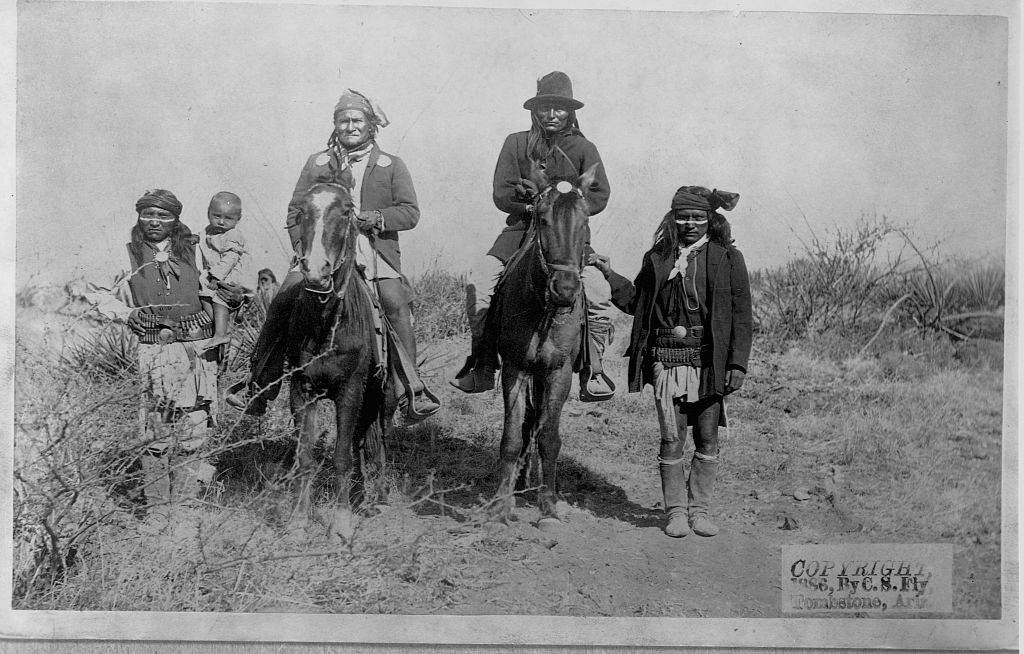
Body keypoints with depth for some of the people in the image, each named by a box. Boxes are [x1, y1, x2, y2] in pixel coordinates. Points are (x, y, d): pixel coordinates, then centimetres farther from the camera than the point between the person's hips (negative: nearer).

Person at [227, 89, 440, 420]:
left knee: (396, 303, -26)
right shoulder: (317, 163, 17)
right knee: (283, 301, -18)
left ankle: (414, 389, -17)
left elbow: (410, 213, 5)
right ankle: (260, 385, -8)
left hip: (377, 253, -1)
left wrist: (377, 217, -13)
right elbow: (295, 213, 16)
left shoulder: (392, 166, 13)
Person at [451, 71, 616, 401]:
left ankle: (592, 370, -5)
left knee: (599, 295, -22)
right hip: (521, 228, 1)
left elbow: (600, 196, 0)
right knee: (477, 280, -18)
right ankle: (483, 365, -6)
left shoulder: (583, 149, 7)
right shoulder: (516, 144, 9)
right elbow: (500, 194, 4)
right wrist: (527, 199, -14)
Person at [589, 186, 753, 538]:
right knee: (671, 439, 2)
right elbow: (635, 301, 19)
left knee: (707, 440, 6)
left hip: (709, 361, -1)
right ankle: (675, 511, 16)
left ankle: (700, 509, 21)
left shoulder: (728, 258, 3)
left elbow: (741, 316, 1)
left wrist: (737, 363, -6)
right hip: (666, 360, 1)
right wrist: (610, 274, 8)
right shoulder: (657, 259, 9)